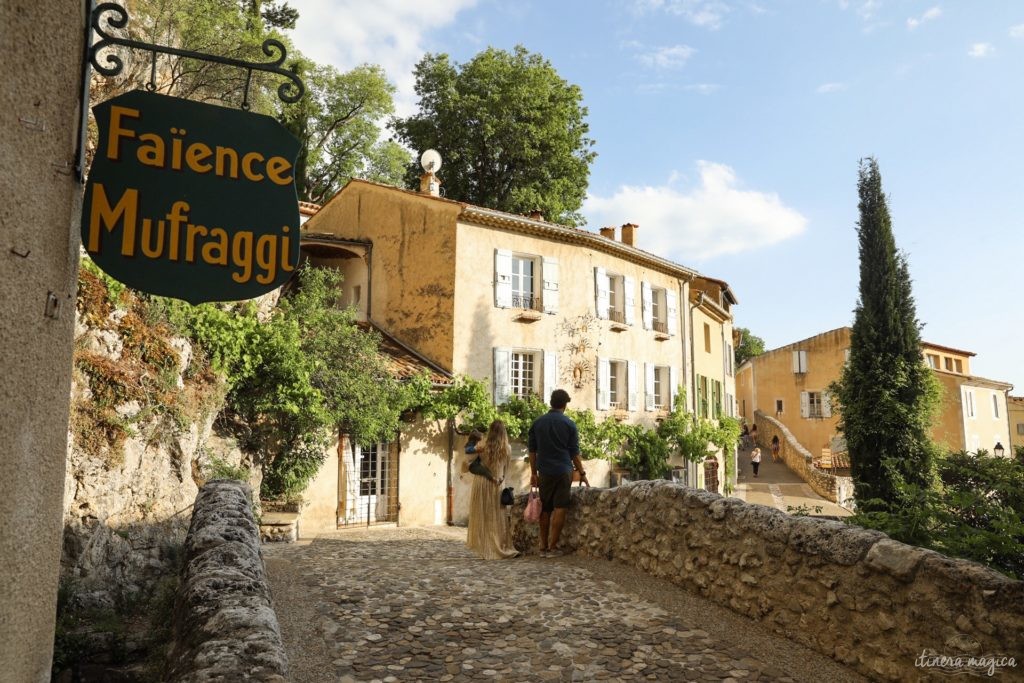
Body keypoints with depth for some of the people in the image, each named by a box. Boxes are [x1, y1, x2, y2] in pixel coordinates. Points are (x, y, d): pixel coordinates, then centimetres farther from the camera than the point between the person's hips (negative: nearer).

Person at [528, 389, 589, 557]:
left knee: (545, 509, 10)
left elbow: (532, 450, 8)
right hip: (564, 471, -3)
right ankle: (553, 547, -2)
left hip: (544, 472, 3)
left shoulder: (537, 423, 6)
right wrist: (582, 473, 9)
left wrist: (534, 472, 14)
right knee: (560, 508, 0)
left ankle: (543, 547, 12)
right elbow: (574, 452, 0)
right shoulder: (569, 424, -2)